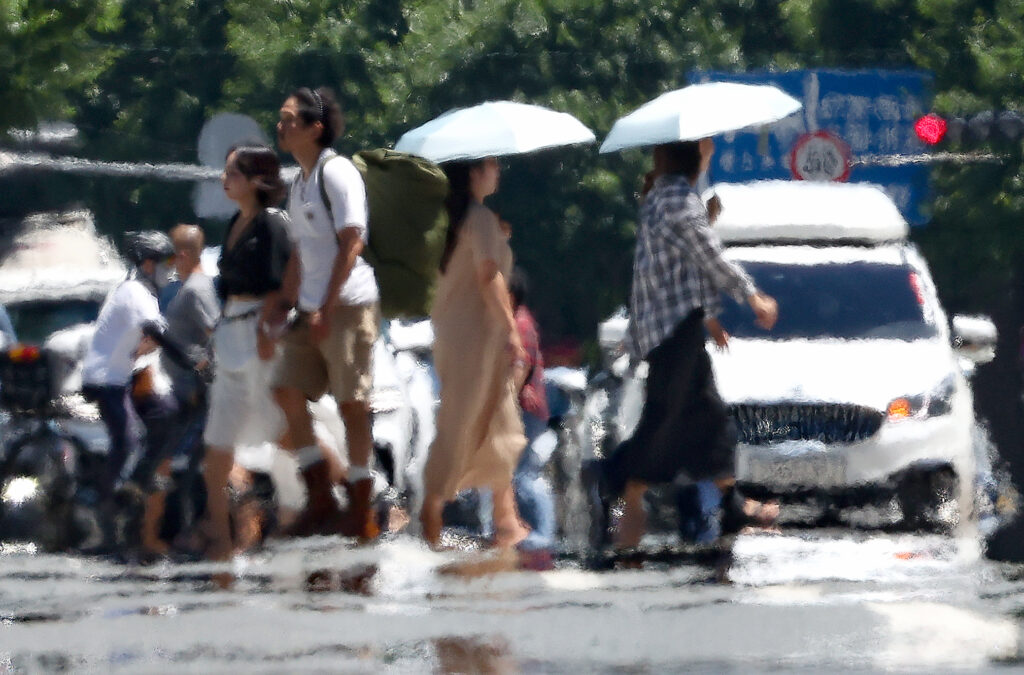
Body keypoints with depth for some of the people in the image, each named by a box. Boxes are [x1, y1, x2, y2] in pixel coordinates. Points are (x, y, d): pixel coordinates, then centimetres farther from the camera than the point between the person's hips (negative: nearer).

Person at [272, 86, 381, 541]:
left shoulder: (337, 174, -10)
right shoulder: (299, 183, 18)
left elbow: (351, 244, -16)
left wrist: (326, 309, -19)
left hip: (348, 304, -9)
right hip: (313, 310, 9)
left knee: (351, 402, -6)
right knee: (288, 390, 3)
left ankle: (362, 515, -2)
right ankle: (320, 498, 8)